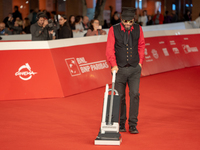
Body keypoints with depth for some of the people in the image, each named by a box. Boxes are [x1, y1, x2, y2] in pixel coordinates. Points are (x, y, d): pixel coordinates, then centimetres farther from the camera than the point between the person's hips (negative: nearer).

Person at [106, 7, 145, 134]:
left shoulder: (138, 29, 3)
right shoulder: (114, 30, -5)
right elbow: (110, 49, -8)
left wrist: (140, 62, 7)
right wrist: (114, 65, -17)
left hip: (134, 68, 1)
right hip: (119, 68, -1)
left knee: (134, 94, -7)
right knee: (120, 97, 4)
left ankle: (133, 125, 0)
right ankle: (121, 124, 18)